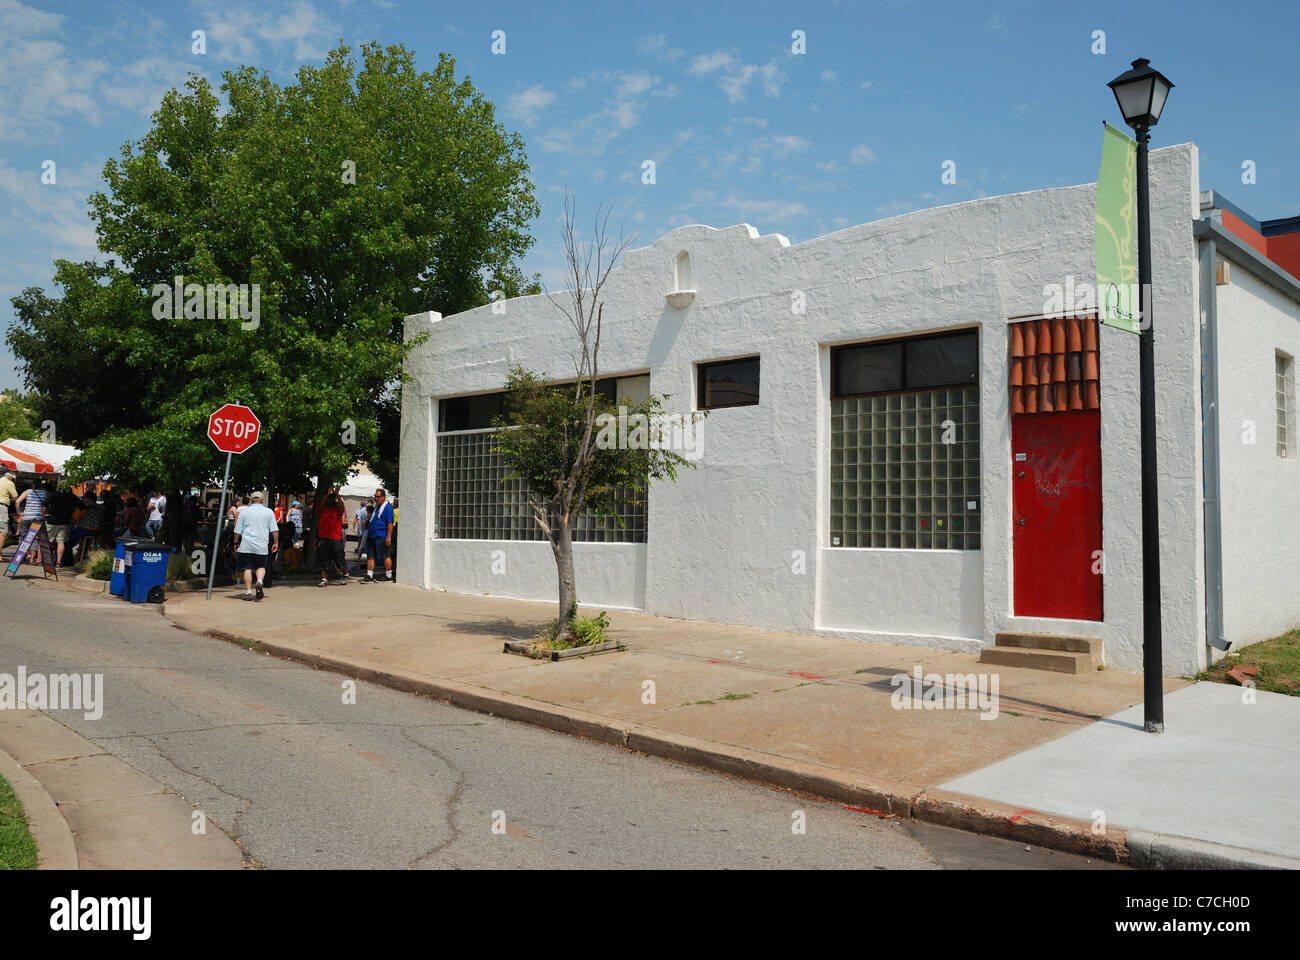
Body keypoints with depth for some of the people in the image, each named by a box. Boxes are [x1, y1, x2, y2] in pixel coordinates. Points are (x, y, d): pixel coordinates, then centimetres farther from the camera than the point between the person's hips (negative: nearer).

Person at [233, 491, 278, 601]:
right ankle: (259, 582, -15)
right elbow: (275, 530, 3)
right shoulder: (269, 512, 7)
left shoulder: (244, 511, 6)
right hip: (262, 546, 0)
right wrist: (276, 543, 9)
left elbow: (237, 530, 7)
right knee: (261, 566, 13)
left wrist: (236, 543, 16)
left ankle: (248, 592, 0)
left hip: (246, 545, 0)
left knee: (247, 568, 3)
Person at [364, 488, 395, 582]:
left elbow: (390, 523, -15)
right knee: (370, 556, 6)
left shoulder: (387, 508, -10)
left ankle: (388, 576, 8)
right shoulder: (376, 506, 17)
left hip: (381, 536, -9)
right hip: (372, 536, 9)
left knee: (385, 556, -1)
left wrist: (388, 537, -19)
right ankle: (369, 576, 9)